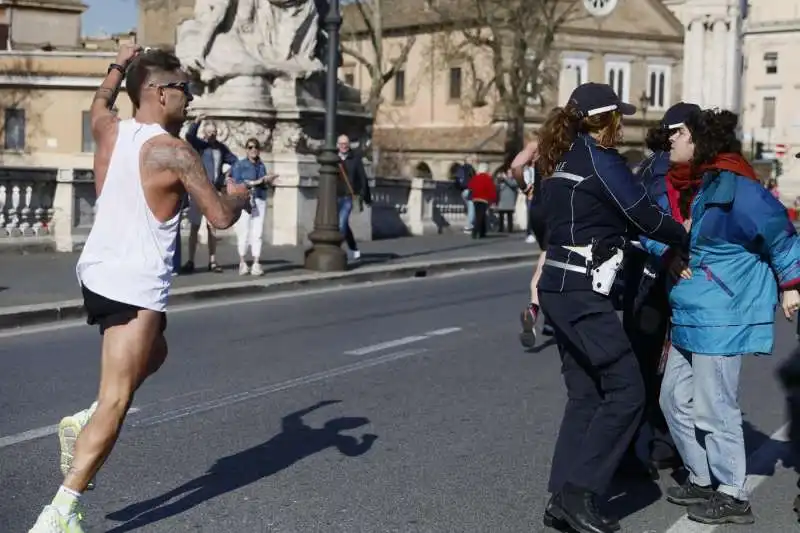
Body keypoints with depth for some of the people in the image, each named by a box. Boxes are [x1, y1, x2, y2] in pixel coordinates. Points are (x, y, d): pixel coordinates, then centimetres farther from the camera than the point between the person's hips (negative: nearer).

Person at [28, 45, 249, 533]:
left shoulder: (110, 131, 5)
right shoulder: (174, 152, -15)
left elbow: (100, 103, 30)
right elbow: (220, 217, -13)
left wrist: (119, 66, 44)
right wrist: (237, 196, 8)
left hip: (97, 272, 8)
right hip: (135, 287, -8)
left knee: (154, 353, 31)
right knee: (115, 403, -6)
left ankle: (83, 422, 17)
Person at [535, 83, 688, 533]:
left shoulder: (563, 161, 16)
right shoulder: (600, 159, -11)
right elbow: (646, 217, -9)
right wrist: (687, 241, 6)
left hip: (563, 287, 9)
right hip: (583, 291, -9)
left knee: (586, 395, 12)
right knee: (627, 390, -5)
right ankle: (579, 492, -6)